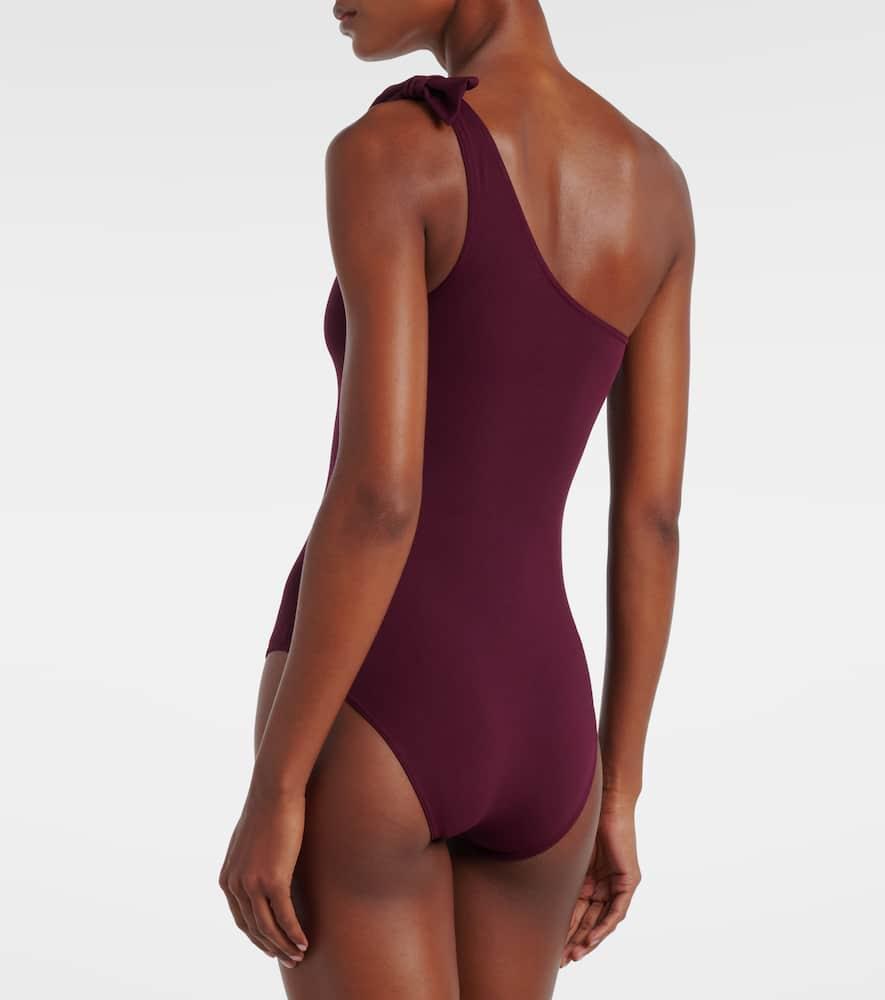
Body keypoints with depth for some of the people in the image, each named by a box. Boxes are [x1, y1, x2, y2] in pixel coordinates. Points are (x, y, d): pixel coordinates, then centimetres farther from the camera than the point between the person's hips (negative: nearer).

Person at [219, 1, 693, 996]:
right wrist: (614, 800, 12)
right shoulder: (657, 184, 7)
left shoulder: (383, 152, -13)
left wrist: (271, 791, -13)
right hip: (537, 743, 6)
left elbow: (379, 496, -20)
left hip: (360, 734, -6)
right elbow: (654, 516, 6)